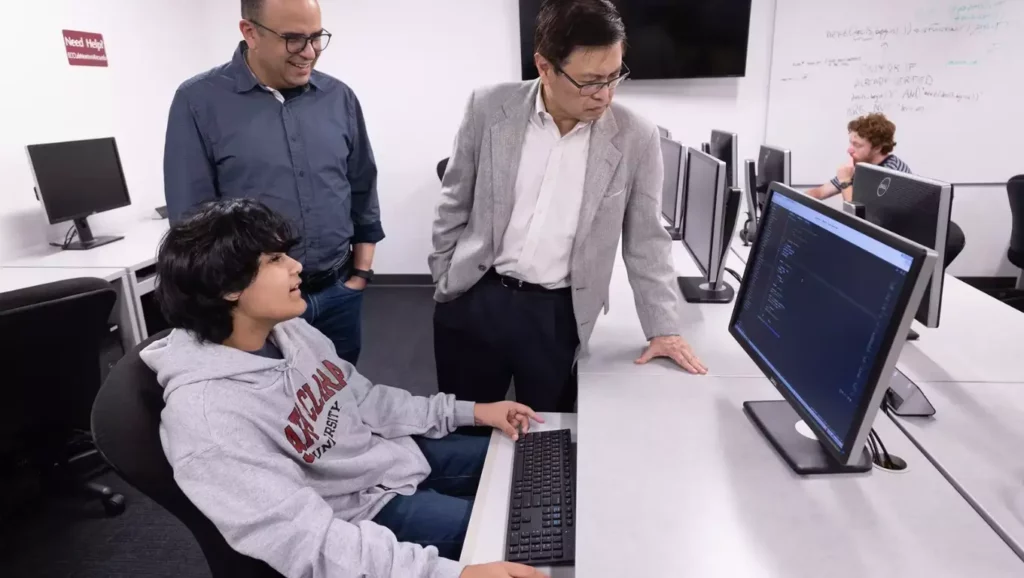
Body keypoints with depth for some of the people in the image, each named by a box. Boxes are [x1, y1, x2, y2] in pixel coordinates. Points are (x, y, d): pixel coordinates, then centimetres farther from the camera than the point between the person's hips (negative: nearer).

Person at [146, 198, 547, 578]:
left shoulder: (285, 329, -7)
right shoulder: (207, 415, -31)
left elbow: (360, 399, 6)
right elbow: (306, 539, -34)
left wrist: (469, 412, 2)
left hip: (398, 452, 7)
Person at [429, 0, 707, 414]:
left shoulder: (636, 138, -7)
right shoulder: (489, 109, -6)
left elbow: (646, 241, 1)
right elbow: (455, 205, 4)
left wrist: (663, 328, -1)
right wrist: (444, 280, 6)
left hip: (558, 314, 0)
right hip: (473, 300, 1)